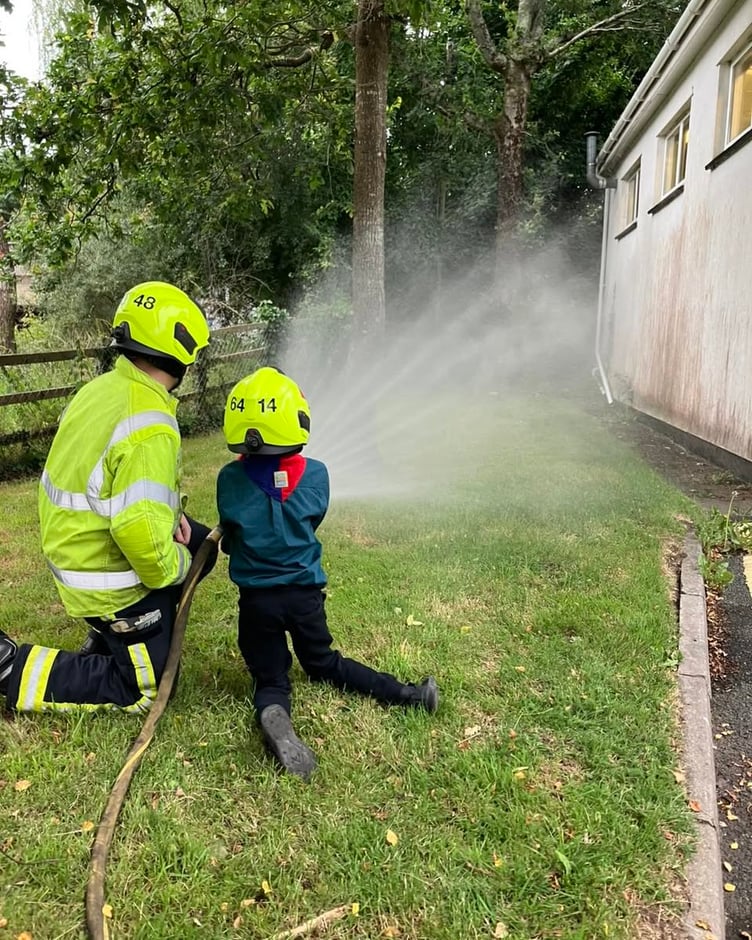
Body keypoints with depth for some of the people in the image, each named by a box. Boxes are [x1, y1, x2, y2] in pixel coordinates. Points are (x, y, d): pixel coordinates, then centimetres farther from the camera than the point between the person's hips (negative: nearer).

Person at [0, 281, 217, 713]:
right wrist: (174, 568, -15)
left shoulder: (103, 387, -2)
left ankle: (106, 638, 27)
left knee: (203, 545, 24)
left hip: (75, 544, 9)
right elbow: (139, 529, -35)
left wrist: (169, 511, 2)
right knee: (143, 690, 9)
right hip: (111, 575, -8)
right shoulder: (149, 426, -30)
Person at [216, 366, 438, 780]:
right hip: (306, 594, 2)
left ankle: (272, 715, -22)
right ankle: (404, 693, 7)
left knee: (270, 678, 12)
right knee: (323, 663, 23)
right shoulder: (316, 475, -11)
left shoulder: (230, 480, -14)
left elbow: (228, 540, 1)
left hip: (257, 600, -1)